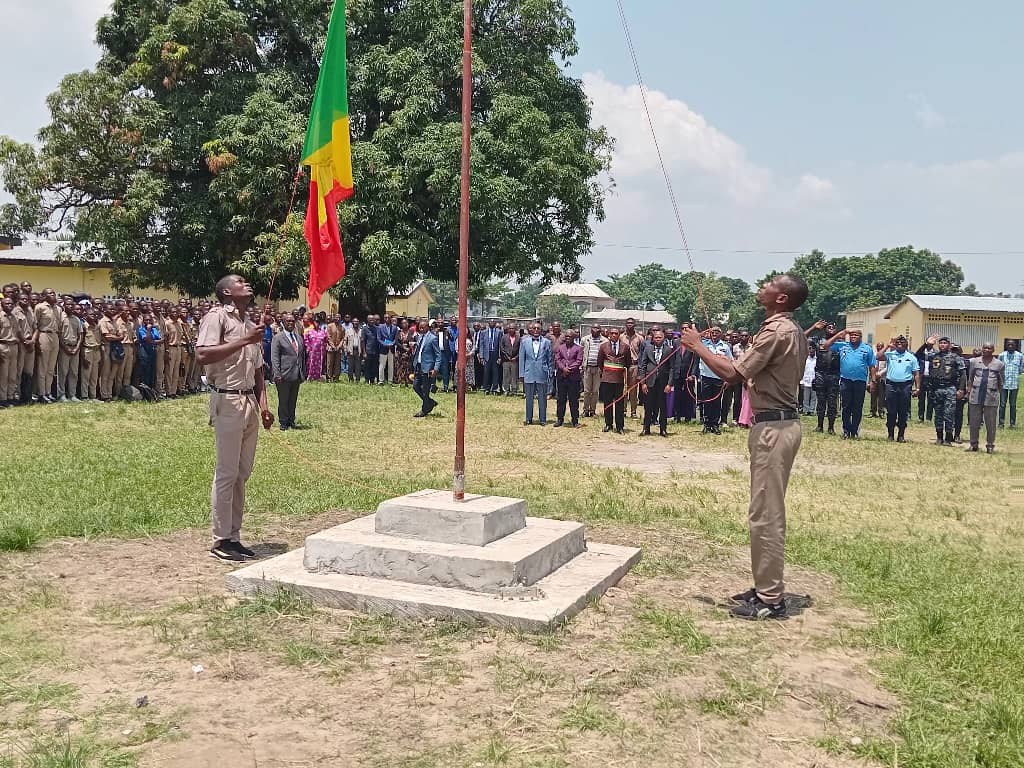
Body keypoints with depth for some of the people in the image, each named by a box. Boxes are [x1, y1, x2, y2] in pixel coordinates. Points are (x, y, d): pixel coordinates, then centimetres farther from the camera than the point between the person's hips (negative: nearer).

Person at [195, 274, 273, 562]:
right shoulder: (217, 316, -5)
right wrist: (243, 341, -21)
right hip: (228, 401, -8)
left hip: (250, 402, 8)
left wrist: (263, 405, 10)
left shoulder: (250, 325, 20)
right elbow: (202, 355, -20)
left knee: (242, 473, 10)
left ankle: (234, 536, 17)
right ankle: (221, 540, 3)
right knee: (227, 473, -5)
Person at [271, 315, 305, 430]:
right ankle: (283, 422, 13)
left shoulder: (299, 337, 14)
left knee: (293, 400, 12)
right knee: (283, 400, 4)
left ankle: (291, 421, 21)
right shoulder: (278, 338, -4)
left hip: (297, 375, 5)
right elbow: (274, 358, -8)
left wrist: (303, 373, 14)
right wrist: (277, 374, -16)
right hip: (284, 375, -5)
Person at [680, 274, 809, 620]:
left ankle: (770, 599, 1)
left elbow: (732, 374, -21)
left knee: (765, 514, -5)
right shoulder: (793, 331, 14)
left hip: (772, 427, -11)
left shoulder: (776, 331, -18)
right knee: (770, 511, 16)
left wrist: (698, 345, -10)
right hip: (782, 422, 11)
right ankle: (768, 588, 25)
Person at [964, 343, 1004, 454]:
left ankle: (990, 445, 12)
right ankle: (973, 444, 16)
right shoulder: (974, 361, 8)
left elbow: (1001, 383, 12)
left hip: (991, 398, -1)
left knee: (990, 424, 4)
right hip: (975, 396, 1)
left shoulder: (999, 364, 5)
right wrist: (968, 391, 6)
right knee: (974, 422, 6)